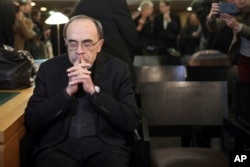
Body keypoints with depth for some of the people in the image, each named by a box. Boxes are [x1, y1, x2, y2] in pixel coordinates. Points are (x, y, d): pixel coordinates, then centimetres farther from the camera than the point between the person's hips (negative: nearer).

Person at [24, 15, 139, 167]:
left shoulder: (118, 69, 2)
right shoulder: (49, 69, 4)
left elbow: (131, 122, -6)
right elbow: (31, 122, -1)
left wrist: (94, 91, -15)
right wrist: (67, 92, -13)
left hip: (106, 145, 0)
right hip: (58, 146, 0)